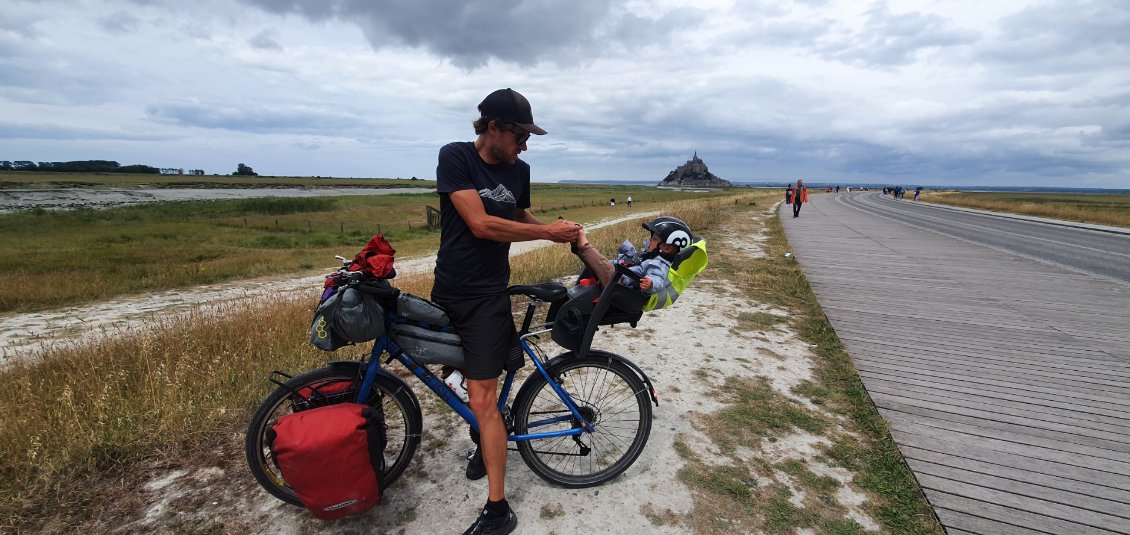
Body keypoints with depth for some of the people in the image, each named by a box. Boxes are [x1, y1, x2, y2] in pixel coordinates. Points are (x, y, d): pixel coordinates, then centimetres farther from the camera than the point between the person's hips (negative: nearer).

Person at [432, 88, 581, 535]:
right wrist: (548, 231, -18)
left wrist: (558, 232, 4)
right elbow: (480, 224, -22)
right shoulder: (454, 157, -11)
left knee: (483, 398, -5)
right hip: (448, 292, 0)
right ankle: (483, 438, 47)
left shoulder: (519, 170, 2)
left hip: (489, 296, 0)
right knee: (471, 379, 17)